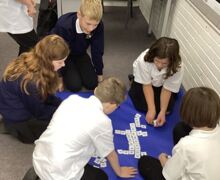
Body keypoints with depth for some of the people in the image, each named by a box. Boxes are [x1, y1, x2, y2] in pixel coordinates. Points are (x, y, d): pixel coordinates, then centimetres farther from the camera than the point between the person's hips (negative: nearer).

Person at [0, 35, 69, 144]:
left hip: (22, 106, 8)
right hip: (18, 120, -8)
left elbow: (45, 95, 1)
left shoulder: (30, 60, -12)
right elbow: (40, 112, -20)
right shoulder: (31, 82, -37)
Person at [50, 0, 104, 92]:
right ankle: (63, 71, 15)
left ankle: (75, 69, 22)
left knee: (92, 84, -5)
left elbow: (97, 51, -13)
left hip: (80, 54, 4)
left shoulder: (99, 27, -28)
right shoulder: (64, 26, -38)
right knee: (74, 85, -17)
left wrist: (99, 74, -3)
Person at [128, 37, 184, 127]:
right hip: (144, 80, -1)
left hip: (161, 84, 1)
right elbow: (147, 85, -27)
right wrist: (151, 109, -30)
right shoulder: (144, 60, -38)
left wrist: (162, 112, -29)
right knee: (142, 106, -11)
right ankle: (134, 85, 17)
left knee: (167, 109, -8)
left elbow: (167, 89, -23)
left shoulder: (177, 67, -35)